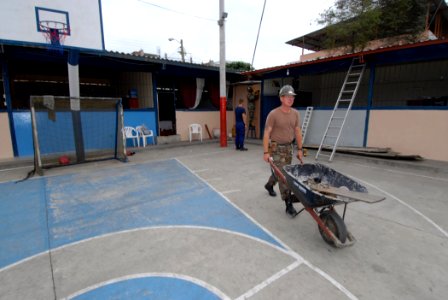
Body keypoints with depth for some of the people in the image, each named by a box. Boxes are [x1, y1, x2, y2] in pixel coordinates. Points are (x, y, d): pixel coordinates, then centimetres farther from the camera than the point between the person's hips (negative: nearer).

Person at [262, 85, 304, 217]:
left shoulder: (295, 114, 4)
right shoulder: (274, 114, -14)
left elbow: (297, 132, 10)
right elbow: (266, 133, -13)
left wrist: (300, 149, 8)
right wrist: (266, 152, -16)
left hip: (288, 147, 6)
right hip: (276, 148, -6)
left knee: (281, 171, 20)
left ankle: (269, 185, 49)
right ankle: (289, 204, -1)